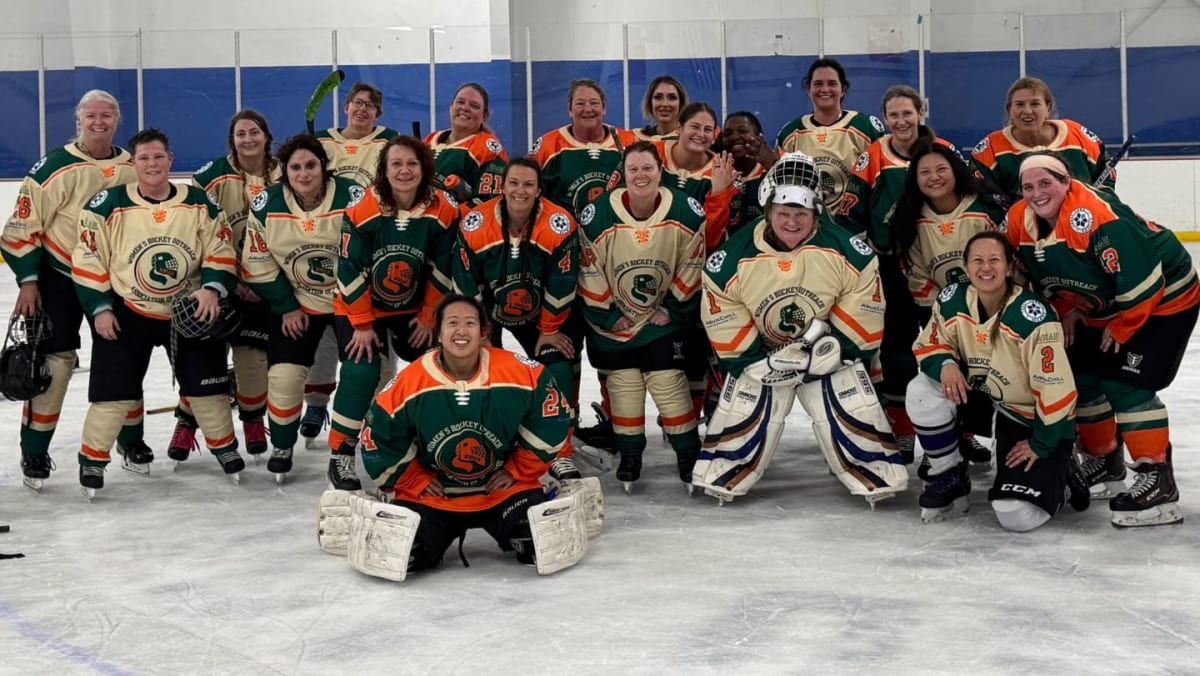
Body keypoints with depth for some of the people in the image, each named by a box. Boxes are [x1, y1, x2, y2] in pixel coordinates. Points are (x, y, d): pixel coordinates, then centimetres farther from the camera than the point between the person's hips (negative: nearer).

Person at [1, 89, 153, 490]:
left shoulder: (134, 169, 0)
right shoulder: (55, 167, -14)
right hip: (59, 276, -4)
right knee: (54, 360, -5)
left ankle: (130, 439, 26)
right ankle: (34, 452, 4)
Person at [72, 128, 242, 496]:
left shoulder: (199, 203, -3)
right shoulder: (109, 205, -10)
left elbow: (221, 250, 0)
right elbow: (88, 259, -6)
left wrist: (212, 287, -17)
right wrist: (100, 307, -10)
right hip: (126, 312, -2)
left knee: (206, 385, 6)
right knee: (113, 391, -5)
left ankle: (225, 447, 26)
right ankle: (92, 460, 11)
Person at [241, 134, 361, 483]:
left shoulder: (354, 198, -21)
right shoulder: (266, 207, -13)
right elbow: (257, 264, -5)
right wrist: (286, 306, -6)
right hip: (296, 304, 1)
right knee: (283, 375, -6)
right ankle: (282, 447, 16)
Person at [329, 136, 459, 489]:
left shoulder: (442, 211, -16)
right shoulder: (362, 212, -23)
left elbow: (442, 271, -6)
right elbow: (351, 272, -18)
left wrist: (429, 317, -4)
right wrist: (361, 324, -16)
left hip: (415, 309, 3)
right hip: (361, 308, -3)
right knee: (361, 371, -18)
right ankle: (341, 453, -6)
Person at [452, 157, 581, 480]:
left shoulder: (560, 226, -25)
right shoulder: (474, 226, -23)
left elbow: (561, 286, -16)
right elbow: (466, 286, -13)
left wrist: (549, 330, -9)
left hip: (543, 315, 0)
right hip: (487, 312, 0)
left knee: (558, 368, -11)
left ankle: (560, 453, 2)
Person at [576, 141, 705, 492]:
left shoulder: (687, 214, -16)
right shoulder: (597, 217, -19)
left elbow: (691, 268, -5)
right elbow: (590, 272, -10)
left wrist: (674, 309, -5)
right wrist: (607, 316, -7)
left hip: (664, 319, 0)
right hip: (614, 319, 1)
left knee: (669, 384, -3)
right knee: (623, 387, 6)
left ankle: (689, 454, 12)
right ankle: (629, 456, 22)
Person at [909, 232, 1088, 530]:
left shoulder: (1033, 316, -29)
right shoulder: (952, 301, -13)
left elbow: (1056, 388, -24)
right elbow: (929, 345, 1)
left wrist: (1041, 444, -16)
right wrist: (945, 363, -23)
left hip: (1038, 419, -5)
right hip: (983, 397, 5)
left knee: (1016, 516, -19)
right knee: (922, 391, -20)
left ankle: (1059, 476, 16)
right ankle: (948, 479, 1)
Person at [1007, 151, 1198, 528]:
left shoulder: (1097, 215, -34)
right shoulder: (1020, 222, -9)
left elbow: (1142, 279, -32)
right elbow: (1039, 276, 10)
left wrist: (1121, 329, -20)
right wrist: (1066, 311, 3)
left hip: (1163, 297, -8)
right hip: (1101, 309, 9)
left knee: (1125, 383, -17)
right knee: (1080, 375, 9)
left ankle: (1158, 481, -12)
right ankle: (1105, 459, 29)